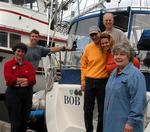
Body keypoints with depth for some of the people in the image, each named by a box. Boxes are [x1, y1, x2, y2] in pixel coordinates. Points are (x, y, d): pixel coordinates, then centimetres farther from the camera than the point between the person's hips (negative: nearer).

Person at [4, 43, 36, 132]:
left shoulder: (29, 64, 11)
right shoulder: (8, 64, 3)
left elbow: (33, 79, -4)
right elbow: (9, 79, -13)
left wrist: (17, 79, -14)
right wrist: (25, 79, -9)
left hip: (27, 92, 3)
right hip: (13, 93, -3)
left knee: (25, 118, 11)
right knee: (15, 120, 0)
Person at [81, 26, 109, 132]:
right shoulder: (88, 48, 2)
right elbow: (84, 65, 9)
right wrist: (83, 80, 6)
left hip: (103, 82, -2)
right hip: (89, 81, 2)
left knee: (102, 109, 7)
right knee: (88, 108, 10)